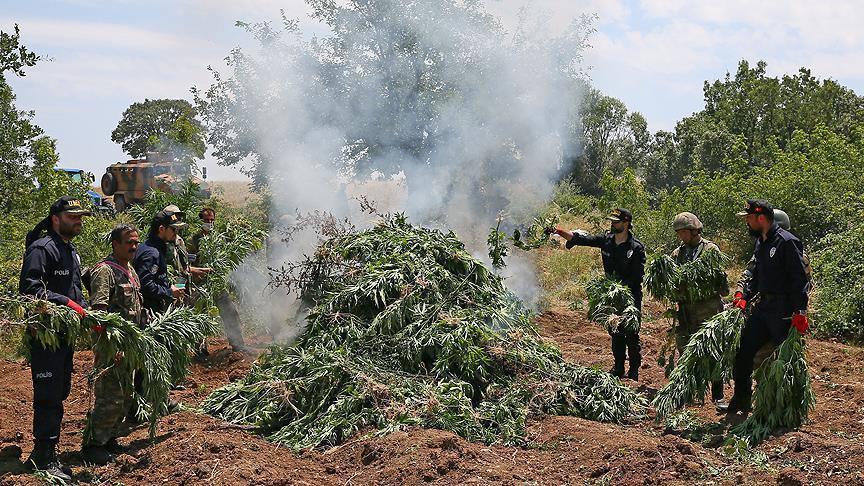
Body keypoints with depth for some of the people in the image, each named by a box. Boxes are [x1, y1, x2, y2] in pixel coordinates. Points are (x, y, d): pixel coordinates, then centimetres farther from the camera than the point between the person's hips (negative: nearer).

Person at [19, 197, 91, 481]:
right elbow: (30, 288, -23)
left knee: (60, 393, 14)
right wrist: (67, 303, -26)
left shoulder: (71, 252, 18)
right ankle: (44, 458, 0)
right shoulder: (41, 249, -12)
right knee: (49, 396, -7)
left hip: (66, 334, 10)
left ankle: (43, 454, 25)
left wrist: (90, 316, 10)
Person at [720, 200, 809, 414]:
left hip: (783, 310, -9)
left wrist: (800, 312, -22)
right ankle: (741, 400, 19)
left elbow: (800, 278, -18)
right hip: (763, 306, 9)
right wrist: (744, 297, 11)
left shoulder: (787, 242, -15)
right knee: (743, 351, 8)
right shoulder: (761, 243, 13)